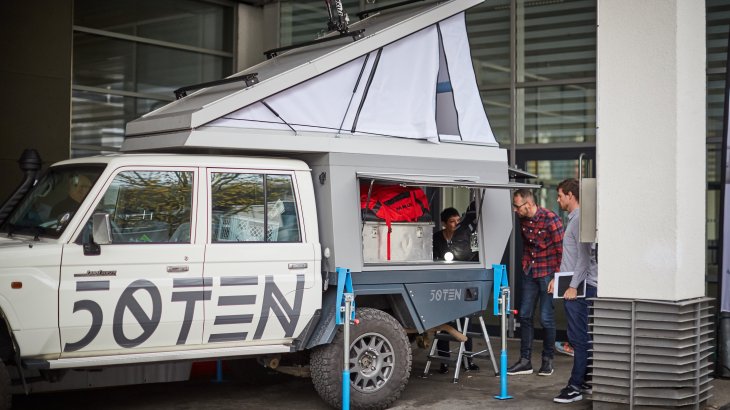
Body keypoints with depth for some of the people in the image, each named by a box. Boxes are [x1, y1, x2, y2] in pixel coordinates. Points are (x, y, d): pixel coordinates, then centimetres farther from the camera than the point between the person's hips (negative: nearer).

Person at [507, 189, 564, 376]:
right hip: (530, 273, 7)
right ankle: (525, 361, 12)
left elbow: (560, 249, -14)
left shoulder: (550, 219, -17)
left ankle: (548, 360, 14)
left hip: (548, 273, -6)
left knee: (546, 318, -2)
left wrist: (557, 276, -13)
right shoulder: (523, 220, 4)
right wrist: (525, 265, 15)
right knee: (525, 315, 5)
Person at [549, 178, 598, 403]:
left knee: (579, 337, -7)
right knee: (579, 337, 14)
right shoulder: (572, 218, 18)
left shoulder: (579, 219, -14)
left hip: (580, 286, -11)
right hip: (573, 285, 11)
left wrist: (573, 286, -20)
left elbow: (584, 256, -20)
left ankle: (576, 386, -5)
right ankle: (587, 380, 21)